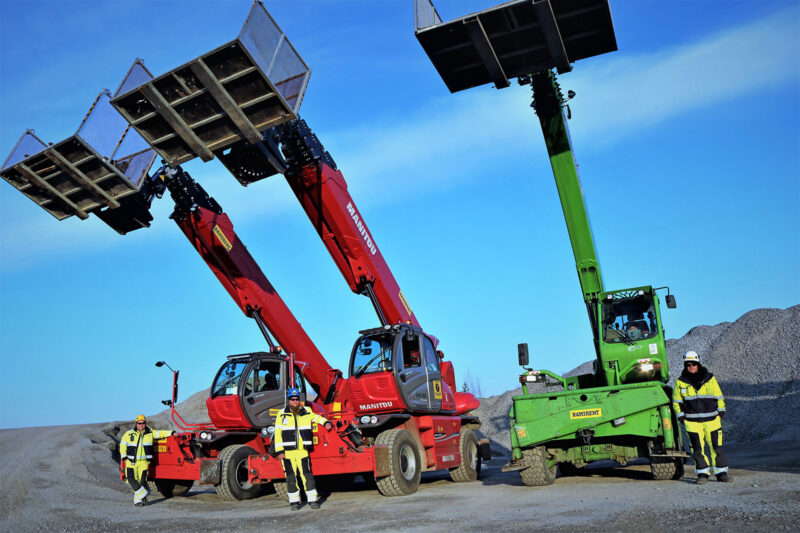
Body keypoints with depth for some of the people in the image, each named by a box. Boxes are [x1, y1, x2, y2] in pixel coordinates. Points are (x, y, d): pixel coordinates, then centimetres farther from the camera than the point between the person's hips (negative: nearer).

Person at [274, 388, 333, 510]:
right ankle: (294, 501, 16)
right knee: (291, 477, 4)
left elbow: (317, 417, 30)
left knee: (307, 475, -4)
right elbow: (278, 433, 1)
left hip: (302, 451, 1)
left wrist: (326, 423, 12)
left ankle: (312, 500, 4)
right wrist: (279, 451, -4)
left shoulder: (306, 412, 10)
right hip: (287, 452, -1)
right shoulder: (282, 415, 2)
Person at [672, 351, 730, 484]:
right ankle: (702, 473, 10)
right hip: (692, 422, 0)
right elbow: (676, 401, 10)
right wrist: (682, 417, 3)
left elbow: (719, 397, 11)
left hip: (712, 420, 0)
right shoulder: (680, 382, 3)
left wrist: (720, 413, 6)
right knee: (698, 449, 1)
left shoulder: (710, 378, 4)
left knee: (716, 447, 2)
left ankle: (721, 472, 15)